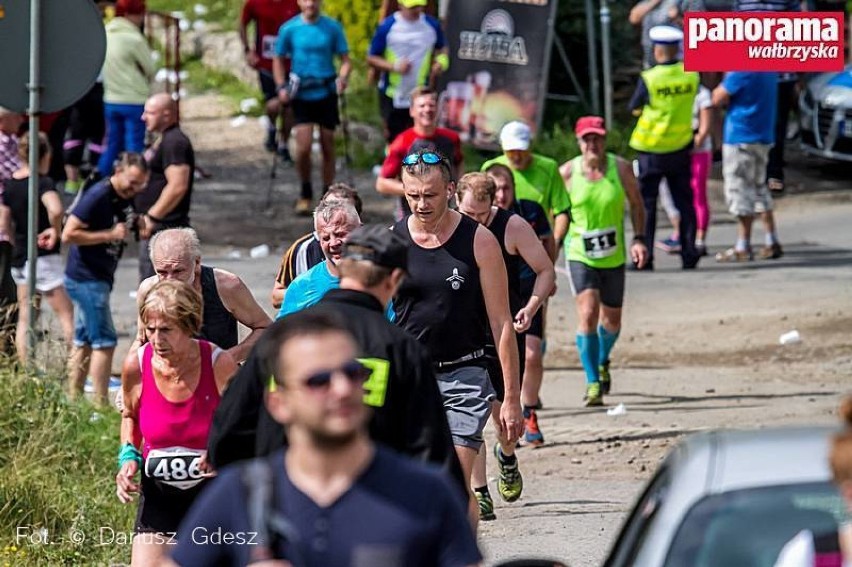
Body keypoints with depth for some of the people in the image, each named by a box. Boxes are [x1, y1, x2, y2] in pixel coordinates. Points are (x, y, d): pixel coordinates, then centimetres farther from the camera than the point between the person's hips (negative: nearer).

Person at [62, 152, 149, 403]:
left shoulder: (127, 197, 7)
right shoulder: (98, 196, -19)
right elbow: (68, 234, -22)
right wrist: (110, 234, -21)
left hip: (100, 278, 9)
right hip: (86, 278, -9)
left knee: (84, 341, 12)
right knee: (104, 341, -10)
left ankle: (73, 400, 18)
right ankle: (100, 405, -9)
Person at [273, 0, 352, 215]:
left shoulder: (333, 27, 1)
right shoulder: (289, 29, -1)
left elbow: (345, 58, 3)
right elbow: (278, 60, 8)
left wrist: (343, 77, -17)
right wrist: (281, 87, -5)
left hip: (326, 93, 1)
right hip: (301, 95, -1)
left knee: (328, 147, 6)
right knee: (304, 147, -11)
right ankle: (305, 194, 10)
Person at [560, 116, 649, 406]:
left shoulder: (621, 168, -5)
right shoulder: (567, 172, -7)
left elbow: (636, 204, 7)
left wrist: (639, 239, -4)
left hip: (614, 257, 2)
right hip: (580, 255, -2)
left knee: (611, 320, 14)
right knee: (587, 314, -19)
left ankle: (602, 362, 46)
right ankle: (592, 383, -15)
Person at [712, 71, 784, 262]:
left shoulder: (741, 70, -19)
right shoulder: (768, 70, 8)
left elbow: (718, 99, -15)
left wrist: (723, 83, 1)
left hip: (740, 137, -9)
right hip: (763, 137, 9)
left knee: (739, 190, -2)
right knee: (759, 188, 17)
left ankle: (743, 247, -1)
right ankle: (772, 244, 16)